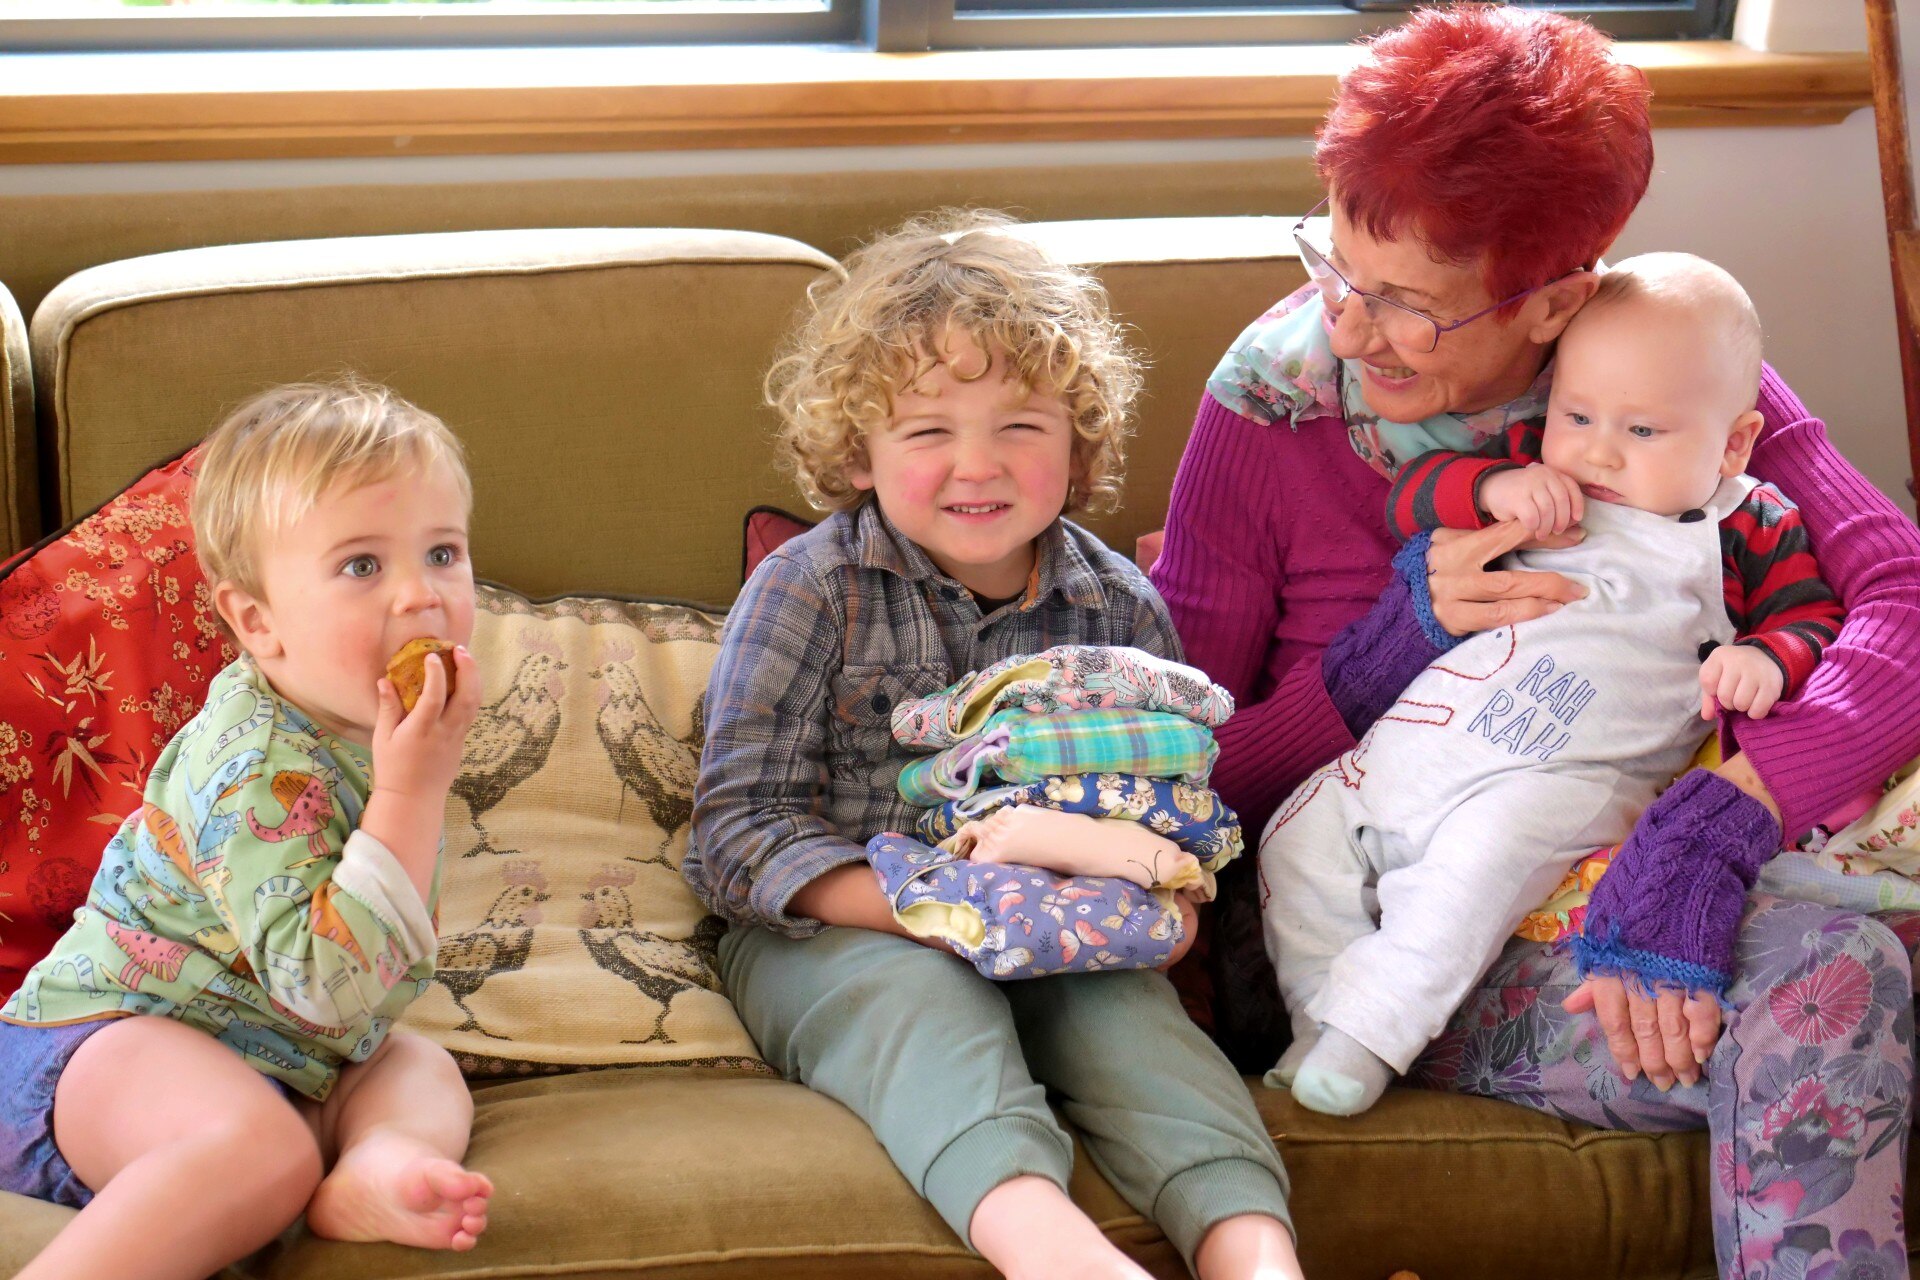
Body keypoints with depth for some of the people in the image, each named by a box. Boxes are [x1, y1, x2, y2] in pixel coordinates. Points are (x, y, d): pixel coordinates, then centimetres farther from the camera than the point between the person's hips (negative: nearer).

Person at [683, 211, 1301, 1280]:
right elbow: (741, 833, -10)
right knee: (921, 997, -34)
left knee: (1124, 1007, -28)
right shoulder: (809, 593, -5)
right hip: (831, 939, -3)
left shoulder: (1121, 611, 5)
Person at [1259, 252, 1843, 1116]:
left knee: (1484, 852, -34)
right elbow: (1409, 497, 10)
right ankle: (1322, 1036, 6)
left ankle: (1367, 1034, -29)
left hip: (1567, 777, -6)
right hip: (1415, 746, 6)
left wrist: (1769, 659, -17)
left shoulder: (1749, 533, 6)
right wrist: (1490, 488, -11)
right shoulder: (1535, 475, 13)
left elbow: (1817, 622, 6)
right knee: (1302, 840, 0)